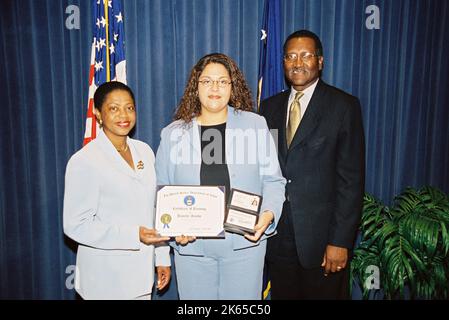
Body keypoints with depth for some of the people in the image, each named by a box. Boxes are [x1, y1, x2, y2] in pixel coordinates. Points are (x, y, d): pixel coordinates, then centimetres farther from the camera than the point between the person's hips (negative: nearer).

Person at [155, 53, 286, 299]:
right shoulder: (174, 133, 3)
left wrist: (268, 213, -15)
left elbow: (273, 180, 2)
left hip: (245, 241, 0)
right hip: (191, 244, 1)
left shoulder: (255, 125, 0)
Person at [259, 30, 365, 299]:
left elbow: (351, 178, -10)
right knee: (282, 295, 16)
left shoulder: (344, 106, -5)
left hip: (321, 236, -3)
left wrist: (340, 241, -13)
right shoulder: (270, 107, 8)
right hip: (277, 235, 4)